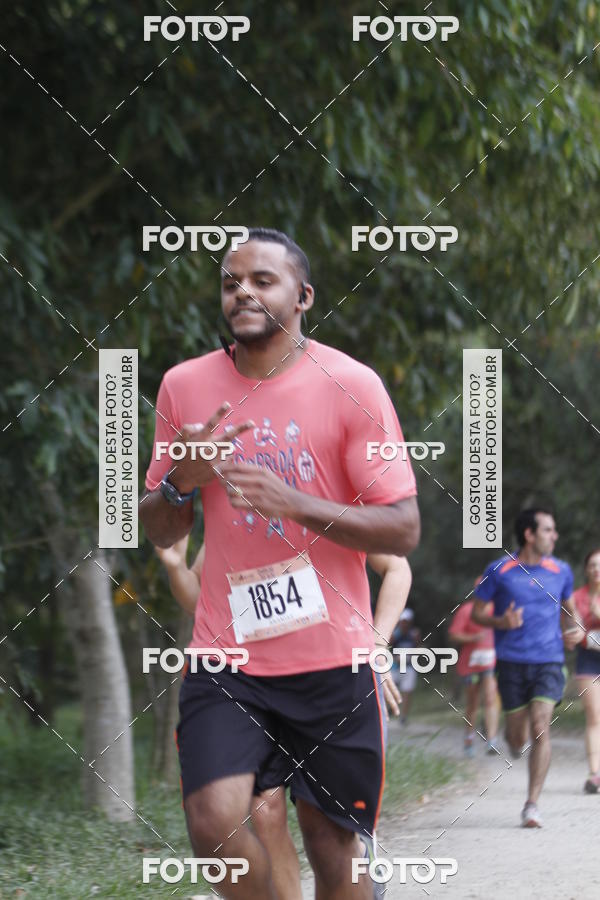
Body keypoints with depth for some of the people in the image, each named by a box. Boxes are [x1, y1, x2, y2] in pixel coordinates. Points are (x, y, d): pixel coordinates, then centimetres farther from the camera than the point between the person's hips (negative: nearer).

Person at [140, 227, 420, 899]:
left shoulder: (351, 385, -4)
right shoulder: (184, 386, 5)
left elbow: (403, 530, -7)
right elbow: (159, 534, 13)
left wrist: (294, 502, -20)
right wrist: (181, 482, -9)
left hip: (332, 660, -2)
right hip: (226, 656, 2)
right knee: (214, 820, -18)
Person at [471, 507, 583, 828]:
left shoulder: (561, 571, 7)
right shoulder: (499, 571, -1)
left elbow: (569, 608, 23)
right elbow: (476, 612, 5)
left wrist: (572, 631, 2)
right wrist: (501, 622, -15)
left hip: (549, 661, 1)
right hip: (511, 661, -1)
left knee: (540, 727, -16)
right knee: (518, 739, 2)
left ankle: (532, 804, -14)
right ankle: (511, 734, 41)